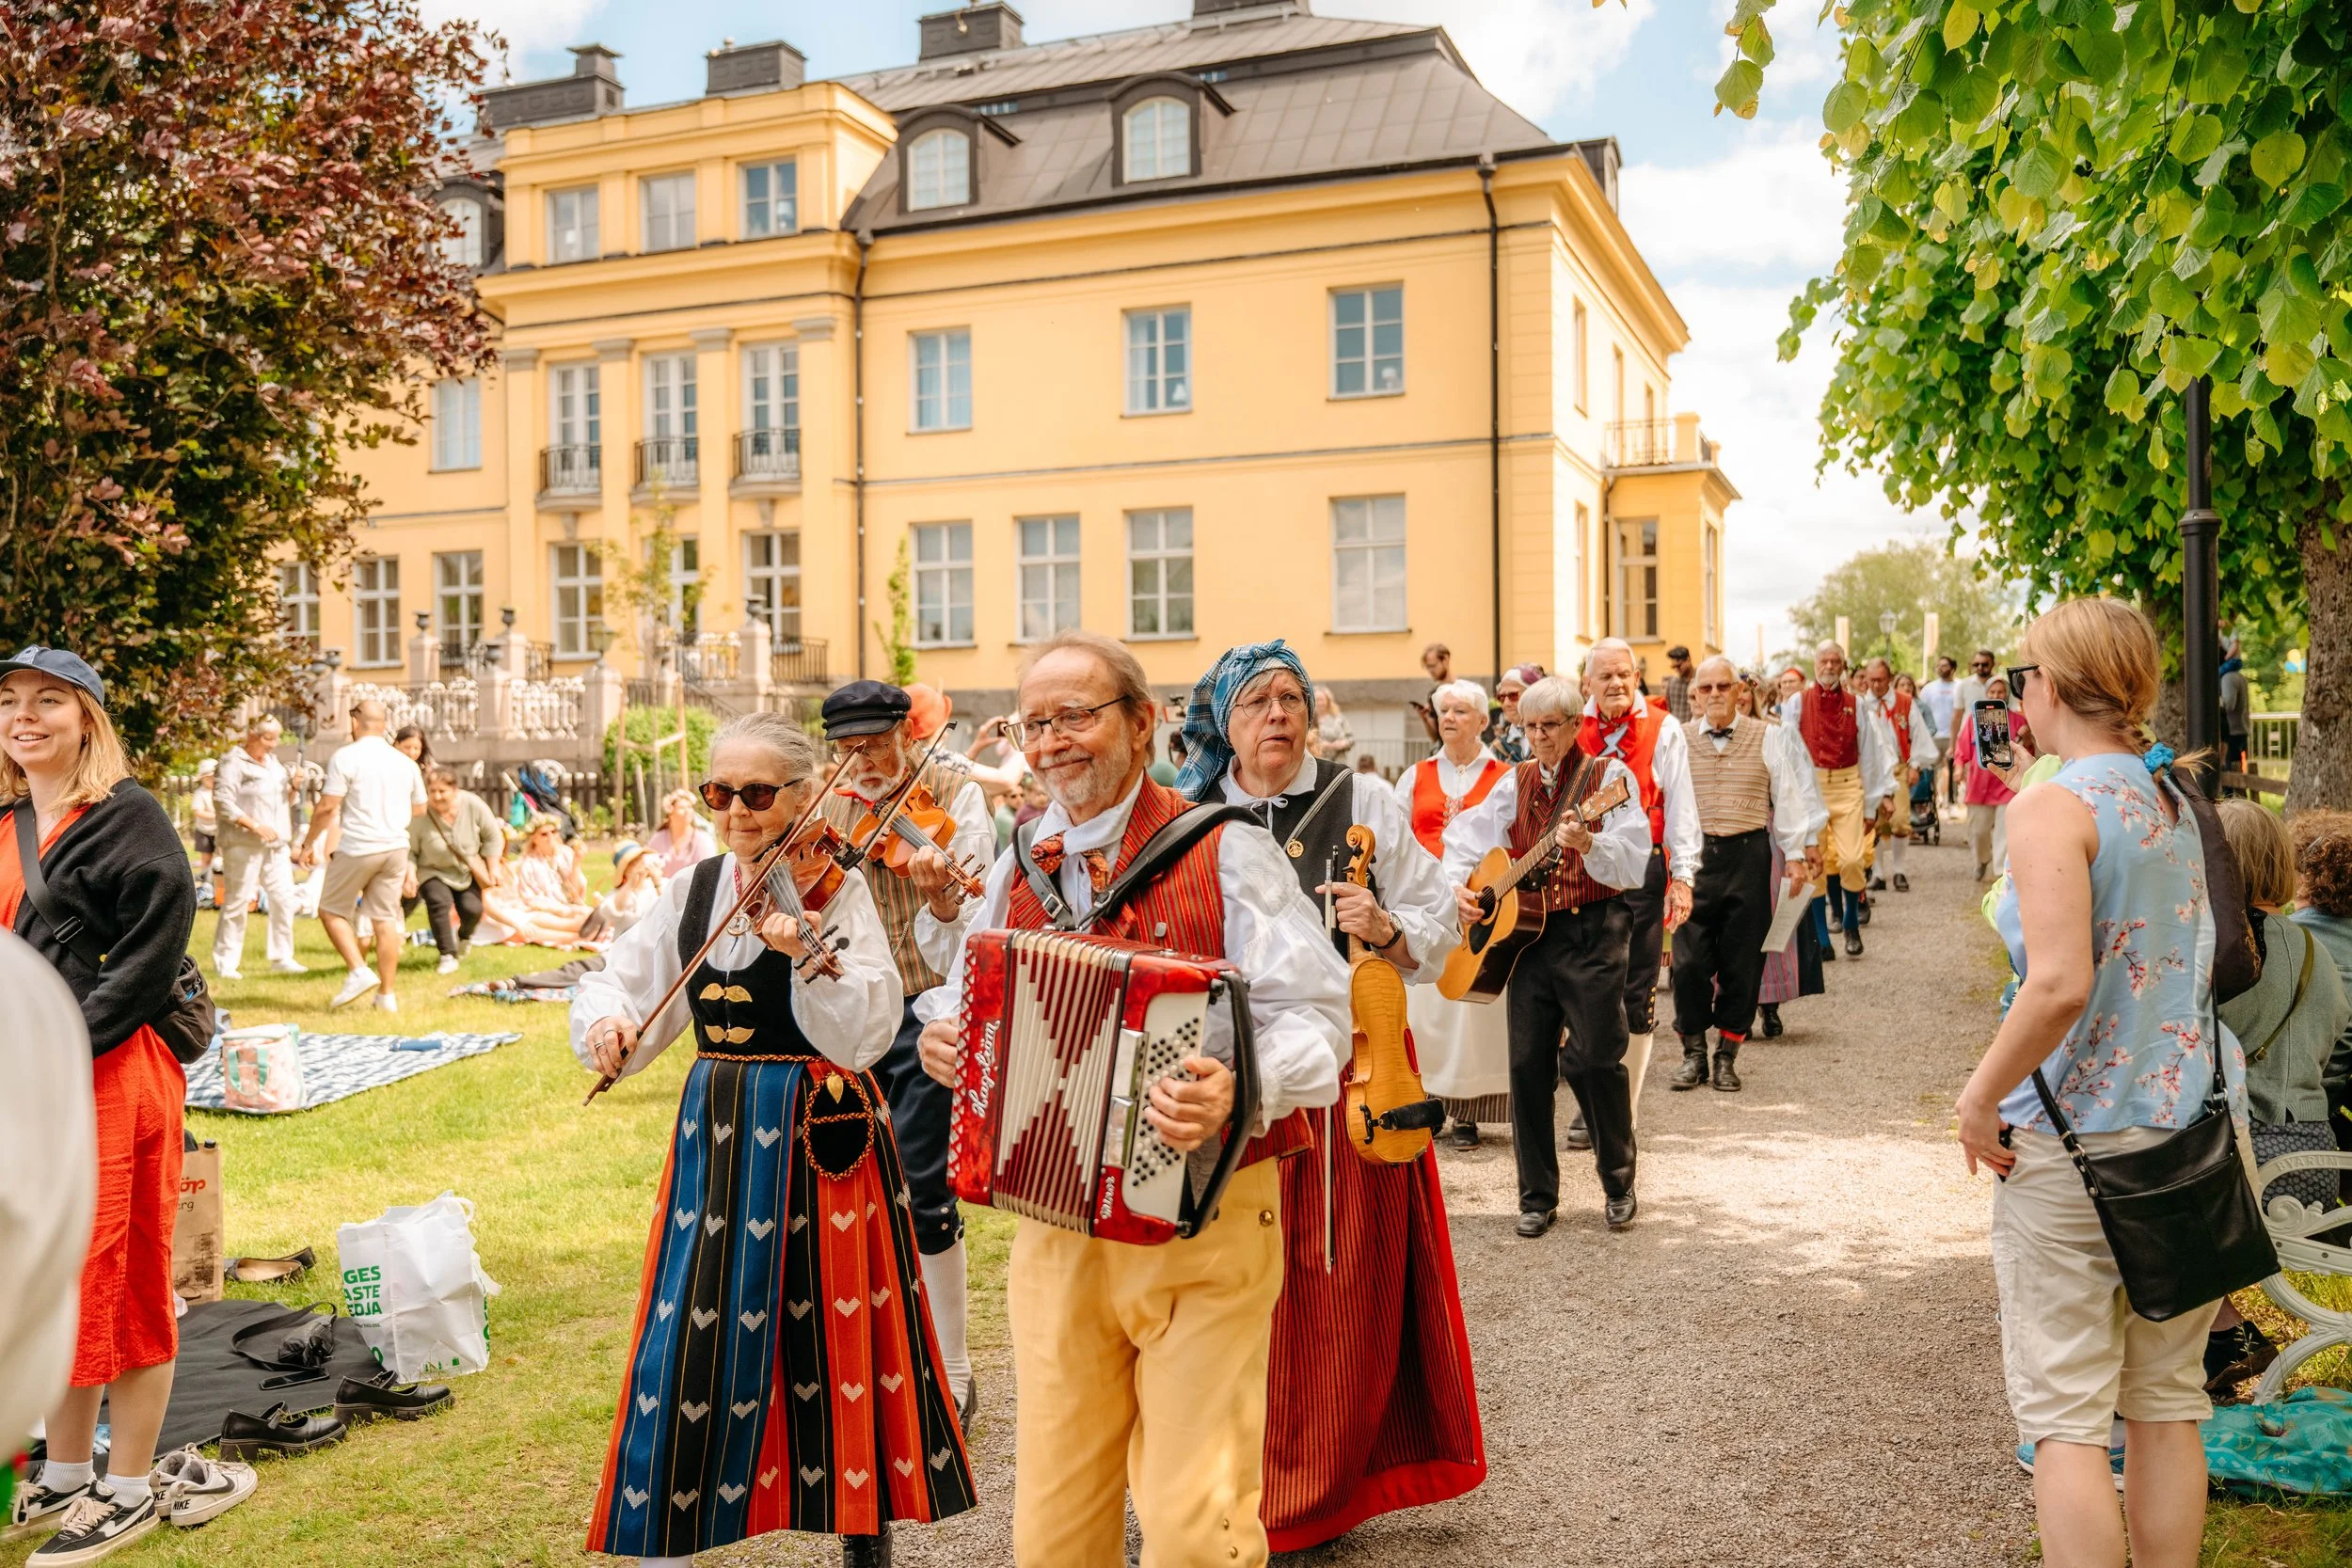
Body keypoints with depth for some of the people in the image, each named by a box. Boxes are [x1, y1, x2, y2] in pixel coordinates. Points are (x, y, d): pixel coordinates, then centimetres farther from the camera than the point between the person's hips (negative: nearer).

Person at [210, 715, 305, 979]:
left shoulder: (273, 762, 19)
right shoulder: (233, 763, -6)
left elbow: (286, 801, 24)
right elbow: (222, 803, -15)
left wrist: (294, 786, 2)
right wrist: (255, 825, -21)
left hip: (276, 845, 7)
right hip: (243, 845, -7)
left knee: (284, 898, 4)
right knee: (237, 902, -2)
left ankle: (282, 958, 12)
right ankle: (224, 962, 6)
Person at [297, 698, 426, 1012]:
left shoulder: (345, 757, -8)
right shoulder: (405, 762, 10)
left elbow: (327, 807, -11)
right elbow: (419, 809, 18)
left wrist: (308, 844, 1)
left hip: (358, 848, -5)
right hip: (396, 846, 5)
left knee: (331, 910, 11)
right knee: (385, 919, 7)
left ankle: (359, 972, -5)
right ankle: (386, 995, 8)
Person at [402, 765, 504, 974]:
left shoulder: (473, 805, -18)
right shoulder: (419, 816, -23)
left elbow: (493, 837, -6)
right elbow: (410, 851, -12)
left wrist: (493, 870, -8)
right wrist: (410, 877, -25)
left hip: (469, 872, 1)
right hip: (434, 872, -1)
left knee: (472, 909, -15)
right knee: (439, 902, -26)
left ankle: (465, 935, 23)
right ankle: (448, 955, -14)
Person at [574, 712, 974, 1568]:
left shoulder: (838, 890, -8)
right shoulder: (692, 891, 8)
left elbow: (866, 1032, -19)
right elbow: (616, 983, 9)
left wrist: (812, 954, -35)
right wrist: (607, 1018, -13)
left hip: (819, 1140, -4)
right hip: (715, 1140, 4)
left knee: (836, 1333, 5)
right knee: (688, 1340, 6)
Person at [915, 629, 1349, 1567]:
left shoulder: (1226, 854, -7)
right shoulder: (1017, 871, 10)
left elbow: (1312, 1012, -13)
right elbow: (963, 994, 24)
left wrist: (1241, 1087, -32)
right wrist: (941, 1033, 1)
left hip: (1204, 1220, -4)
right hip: (1055, 1231, 5)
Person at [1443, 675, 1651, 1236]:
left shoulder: (1609, 776, -2)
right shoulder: (1516, 782, 12)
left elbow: (1633, 862, -14)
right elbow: (1464, 838, 18)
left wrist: (1586, 843, -32)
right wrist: (1458, 886, 1)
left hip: (1591, 933, -4)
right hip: (1522, 932, 4)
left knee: (1595, 1059, -6)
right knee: (1528, 1063, 4)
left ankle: (1619, 1185, 15)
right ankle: (1537, 1196, 15)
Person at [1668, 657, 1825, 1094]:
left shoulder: (1766, 737, 6)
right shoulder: (1678, 739, 5)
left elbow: (1787, 796, 9)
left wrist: (1796, 854, 6)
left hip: (1749, 856, 0)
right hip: (1694, 856, 0)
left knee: (1742, 960, 4)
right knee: (1690, 960, -4)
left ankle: (1727, 1055, 17)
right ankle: (1693, 1052, 12)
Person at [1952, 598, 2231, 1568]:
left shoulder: (2054, 808, -14)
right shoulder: (2182, 805, 8)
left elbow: (2060, 986, -25)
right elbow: (2218, 965, 16)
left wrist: (1981, 1097, -13)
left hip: (2072, 1137, -7)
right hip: (2190, 1130, 7)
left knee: (2065, 1413, 3)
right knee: (2166, 1403, 16)